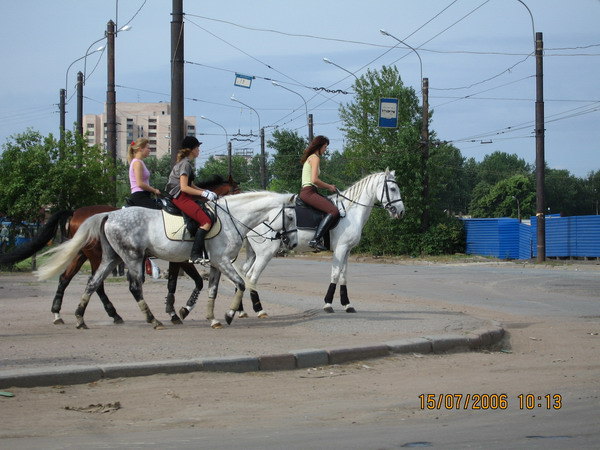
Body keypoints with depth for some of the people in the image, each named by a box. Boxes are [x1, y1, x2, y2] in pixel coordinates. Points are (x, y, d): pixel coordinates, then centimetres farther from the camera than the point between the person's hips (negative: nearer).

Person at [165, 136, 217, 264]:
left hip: (184, 196, 11)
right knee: (206, 222, -22)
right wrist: (203, 193, -17)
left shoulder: (186, 163, 20)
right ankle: (195, 255, -27)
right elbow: (184, 187, -19)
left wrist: (206, 191, 11)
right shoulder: (185, 164, -11)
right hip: (180, 197, -11)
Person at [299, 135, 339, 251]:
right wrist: (329, 187, -4)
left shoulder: (310, 158, 23)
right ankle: (316, 240, -31)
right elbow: (314, 180, -17)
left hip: (307, 191, 11)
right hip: (308, 192, -11)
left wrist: (328, 186, 14)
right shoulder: (315, 158, -6)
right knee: (333, 211, -22)